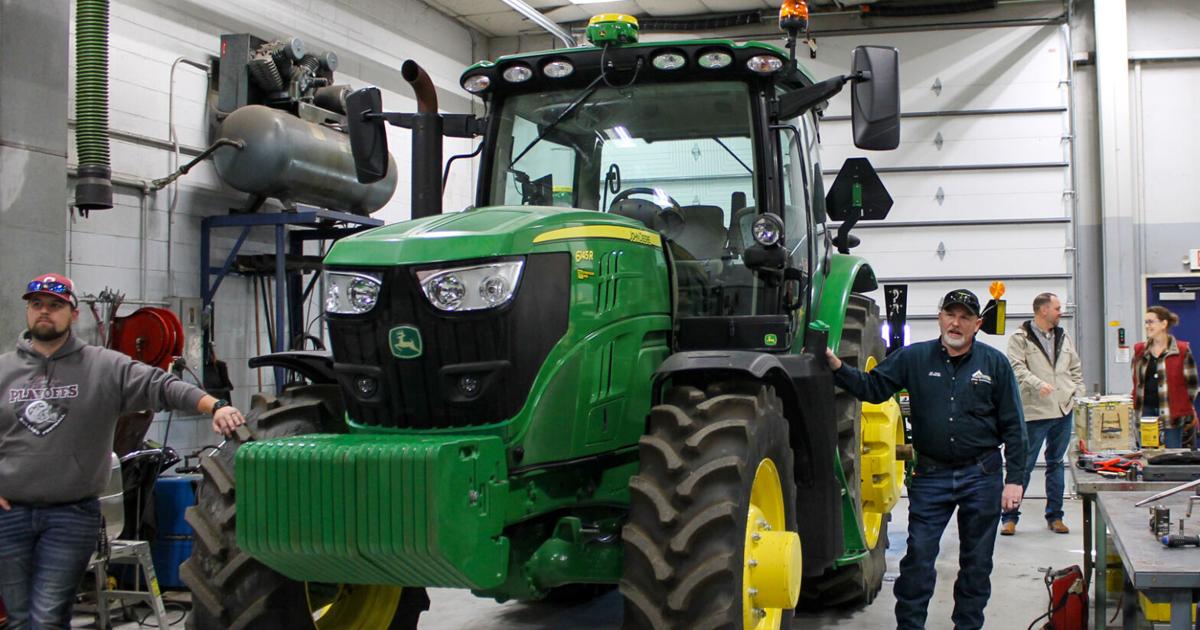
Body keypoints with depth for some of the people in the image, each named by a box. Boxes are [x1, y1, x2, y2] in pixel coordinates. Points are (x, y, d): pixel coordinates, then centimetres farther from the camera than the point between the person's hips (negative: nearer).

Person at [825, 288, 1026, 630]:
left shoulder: (995, 363, 0)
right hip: (930, 474, 0)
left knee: (976, 562, 10)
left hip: (982, 476, 0)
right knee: (918, 557, 0)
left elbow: (1013, 426, 1)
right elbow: (872, 387, -2)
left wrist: (1015, 478, -3)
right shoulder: (913, 358, 1)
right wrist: (838, 367, -19)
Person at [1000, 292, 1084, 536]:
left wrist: (1078, 394, 9)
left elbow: (1076, 369, 21)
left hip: (1063, 411, 6)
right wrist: (1038, 384, -28)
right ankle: (1009, 517, 4)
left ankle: (1054, 516, 20)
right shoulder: (1020, 338, -5)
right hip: (1034, 411, -6)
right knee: (1024, 465, -3)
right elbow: (1017, 368, -15)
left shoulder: (1064, 338, 15)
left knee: (1056, 464, 12)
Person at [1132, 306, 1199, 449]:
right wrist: (1135, 407, 9)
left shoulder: (1182, 351, -2)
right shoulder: (1139, 350, 11)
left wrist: (1183, 408, -3)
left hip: (1172, 415, -4)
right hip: (1146, 412, 4)